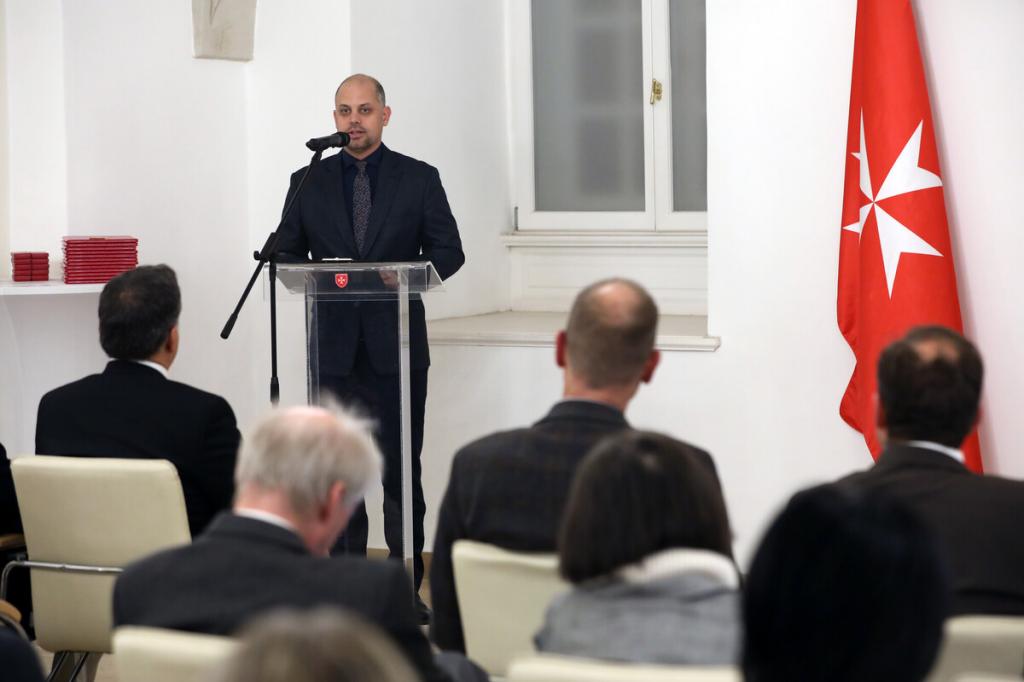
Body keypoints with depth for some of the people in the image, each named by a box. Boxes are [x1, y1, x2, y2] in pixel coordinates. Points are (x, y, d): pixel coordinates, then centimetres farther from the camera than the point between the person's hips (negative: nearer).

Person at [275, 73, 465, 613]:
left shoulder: (419, 179, 6)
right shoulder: (309, 183, 11)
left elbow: (448, 252, 5)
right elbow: (285, 254, 12)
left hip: (397, 345, -2)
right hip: (335, 344, 2)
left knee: (401, 467, 0)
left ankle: (406, 588, 5)